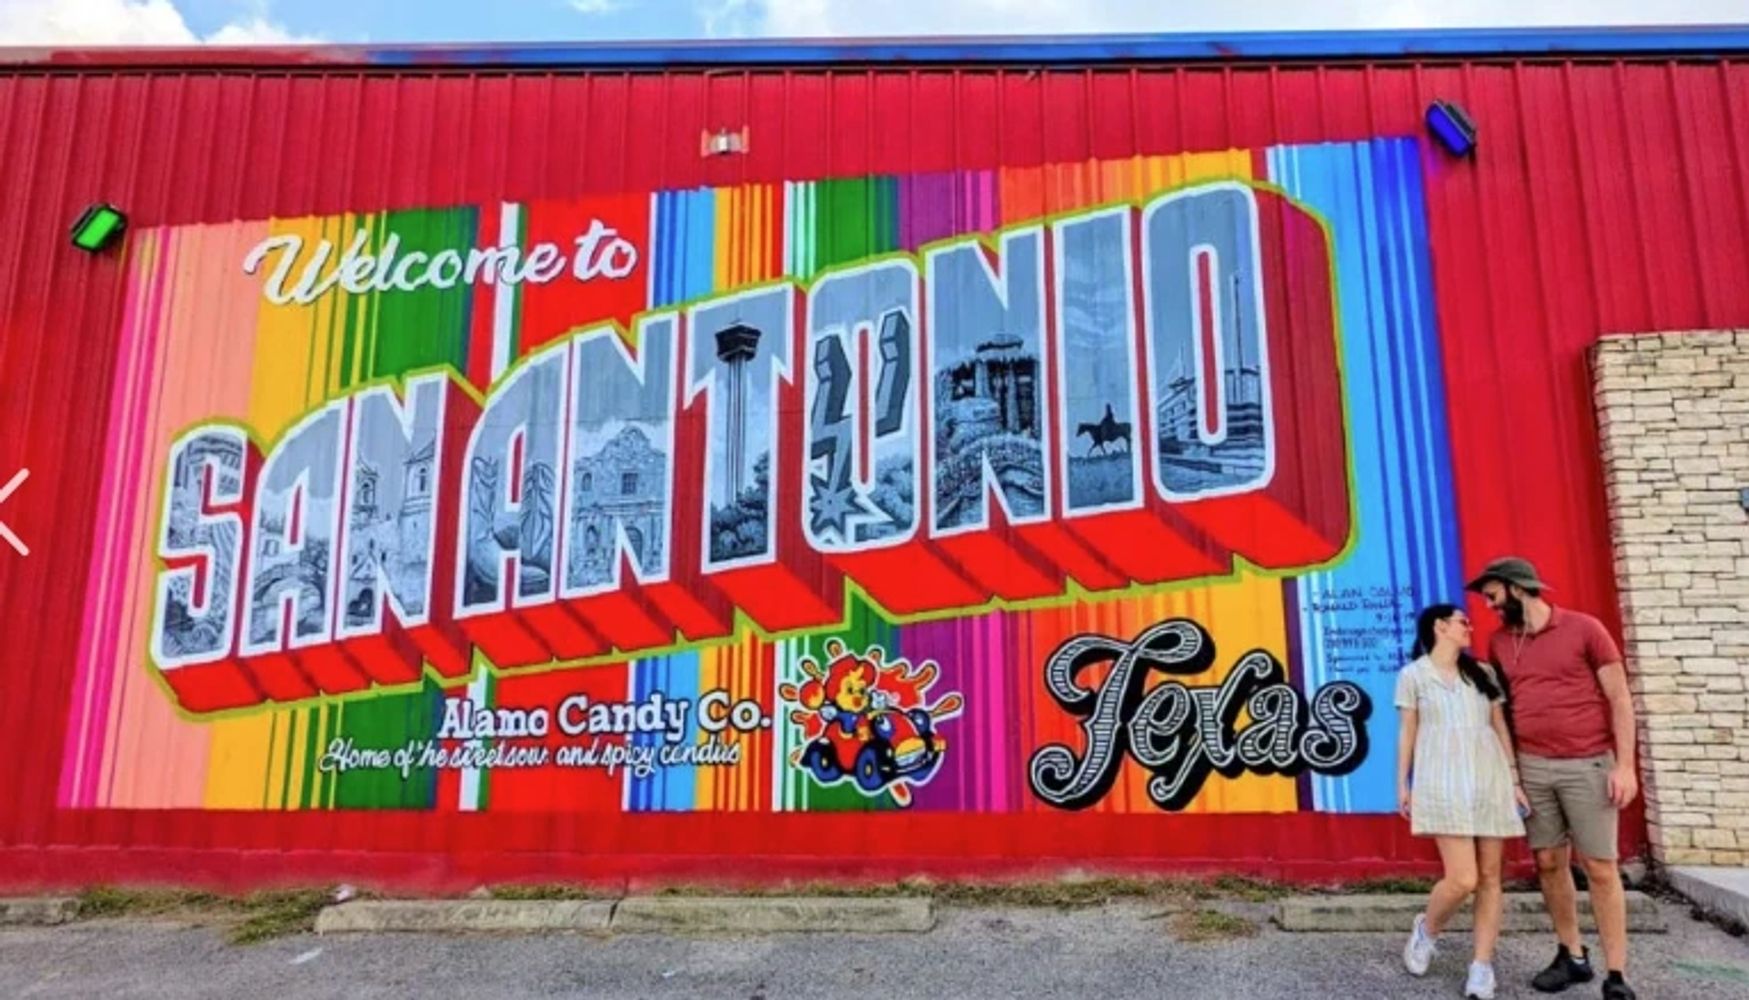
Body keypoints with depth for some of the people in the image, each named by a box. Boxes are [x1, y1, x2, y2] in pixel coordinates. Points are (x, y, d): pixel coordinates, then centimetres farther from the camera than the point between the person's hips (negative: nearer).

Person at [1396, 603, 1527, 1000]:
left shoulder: (1482, 674, 15)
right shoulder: (1413, 675, 4)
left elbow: (1501, 729, 15)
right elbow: (1407, 733, 6)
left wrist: (1515, 779, 8)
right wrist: (1403, 784, 6)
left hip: (1489, 780, 4)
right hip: (1443, 782, -4)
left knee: (1490, 876, 2)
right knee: (1463, 879, -12)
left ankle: (1482, 967, 11)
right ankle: (1426, 931, 16)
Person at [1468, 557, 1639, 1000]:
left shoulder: (1584, 629, -4)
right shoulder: (1499, 643, 9)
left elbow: (1619, 699, -4)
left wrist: (1625, 764, -10)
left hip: (1588, 765, -4)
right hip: (1532, 767, 4)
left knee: (1600, 867, -1)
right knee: (1549, 864, 8)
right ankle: (1572, 956, 23)